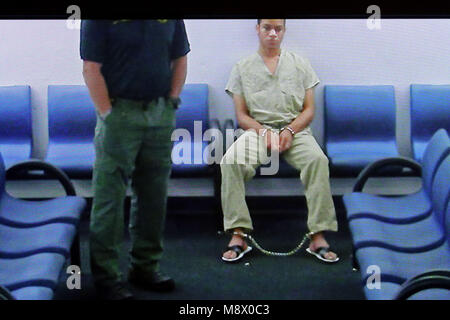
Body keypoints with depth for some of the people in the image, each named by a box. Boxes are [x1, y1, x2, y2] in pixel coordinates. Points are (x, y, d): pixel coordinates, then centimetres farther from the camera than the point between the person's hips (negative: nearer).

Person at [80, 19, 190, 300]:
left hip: (161, 114, 5)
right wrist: (107, 113, -12)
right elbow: (91, 69, -9)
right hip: (120, 115, -5)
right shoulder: (97, 21, -8)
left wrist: (172, 101, 4)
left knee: (153, 195, 12)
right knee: (109, 197, 0)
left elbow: (180, 60, 14)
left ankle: (146, 266, 25)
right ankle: (106, 275, 8)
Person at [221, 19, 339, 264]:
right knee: (230, 161, -31)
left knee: (317, 160, -33)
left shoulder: (300, 64, 16)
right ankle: (238, 235, -30)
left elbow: (309, 110, 10)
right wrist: (263, 132, -12)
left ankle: (318, 236, -32)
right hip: (256, 129, 0)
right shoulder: (242, 68, 14)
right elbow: (241, 115, 8)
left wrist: (290, 130, -10)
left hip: (295, 130, 0)